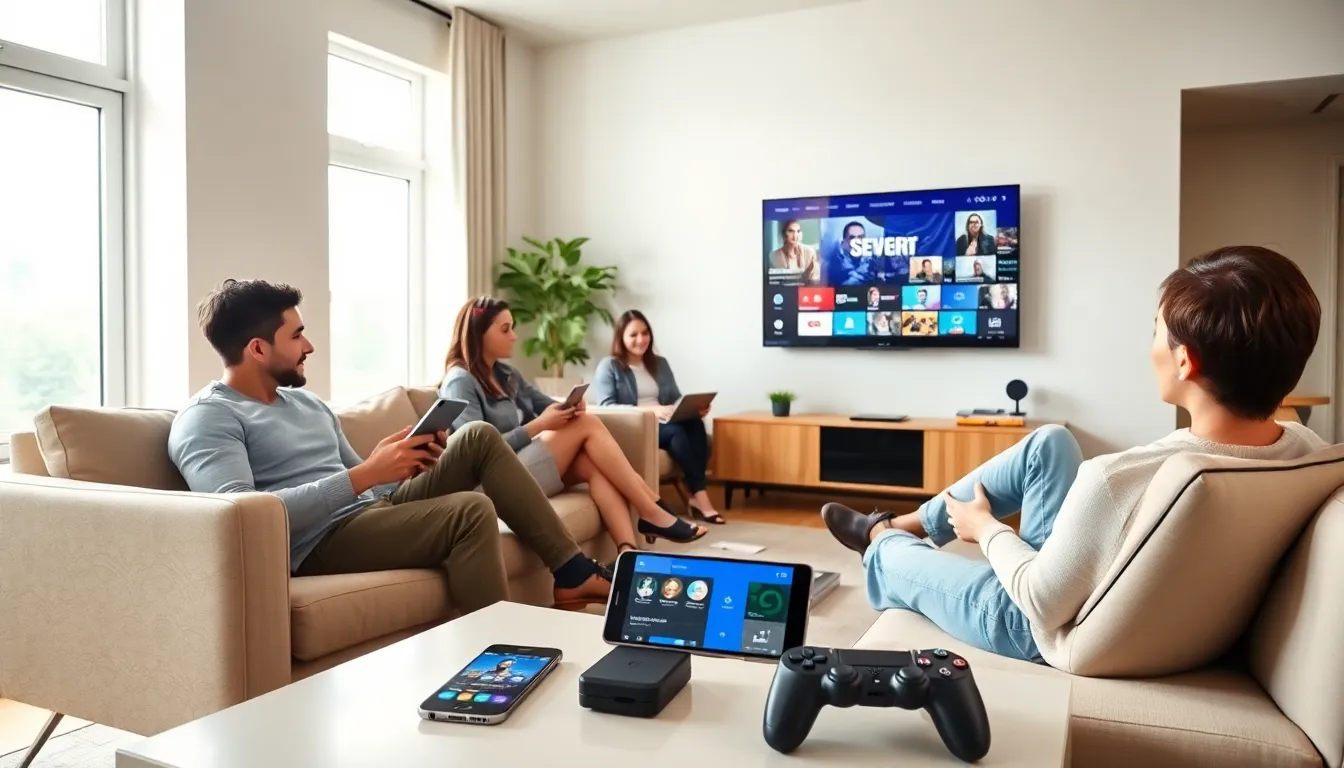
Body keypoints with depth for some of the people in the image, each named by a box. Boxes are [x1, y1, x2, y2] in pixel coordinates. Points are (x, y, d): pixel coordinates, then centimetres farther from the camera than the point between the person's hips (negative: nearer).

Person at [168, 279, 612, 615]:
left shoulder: (305, 401, 19)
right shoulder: (206, 419, -8)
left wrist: (409, 465, -1)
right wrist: (365, 475, -27)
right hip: (320, 544, -9)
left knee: (479, 439, 2)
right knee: (472, 510, -29)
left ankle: (571, 571, 1)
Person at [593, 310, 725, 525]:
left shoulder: (660, 364, 21)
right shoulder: (608, 366, 2)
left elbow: (676, 399, 17)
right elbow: (606, 409, -11)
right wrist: (651, 410, -23)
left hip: (662, 425, 5)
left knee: (694, 424, -29)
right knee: (676, 432, -33)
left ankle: (696, 496, -31)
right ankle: (700, 496, -31)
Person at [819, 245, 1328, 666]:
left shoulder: (1117, 480, -39)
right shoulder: (1307, 450, -19)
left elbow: (1041, 604, -25)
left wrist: (985, 527, -7)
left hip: (1056, 628, -6)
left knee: (888, 556, 14)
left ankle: (885, 533, 52)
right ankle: (911, 523, 27)